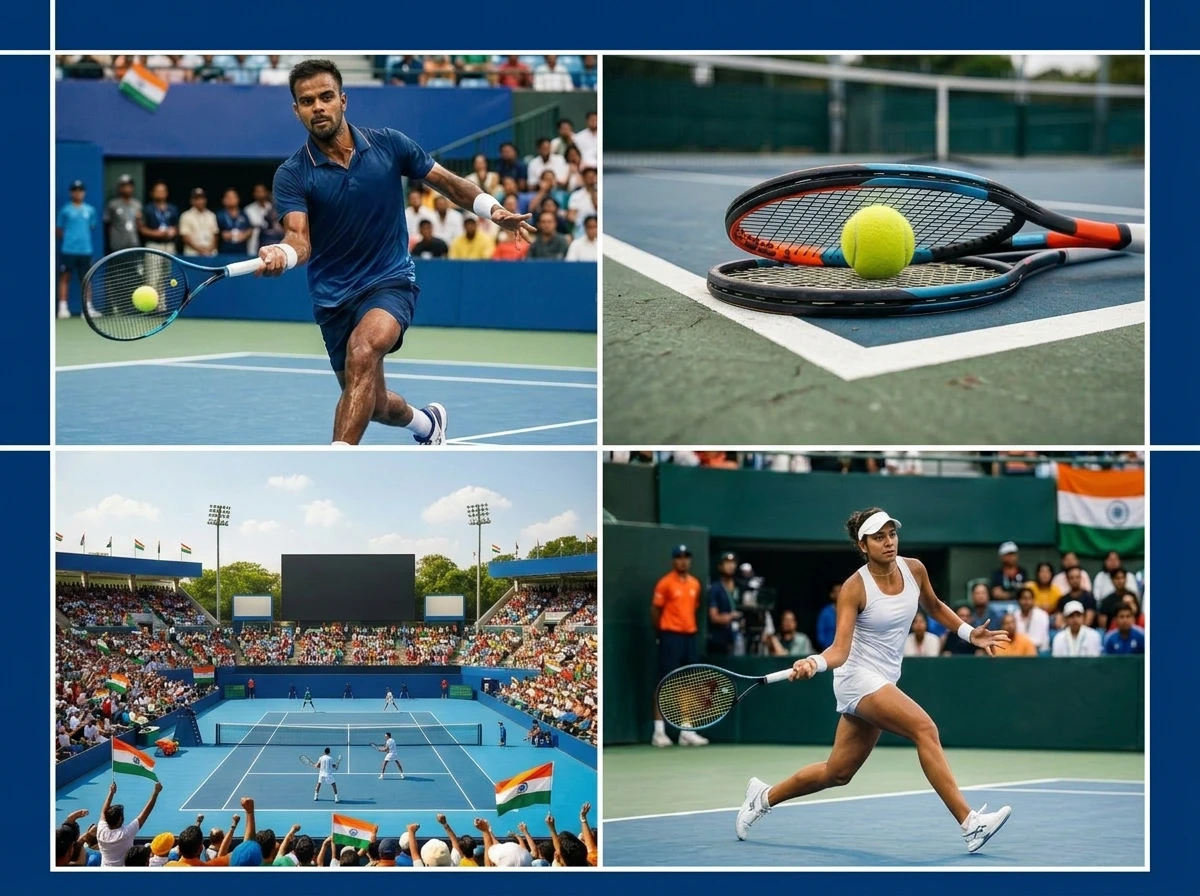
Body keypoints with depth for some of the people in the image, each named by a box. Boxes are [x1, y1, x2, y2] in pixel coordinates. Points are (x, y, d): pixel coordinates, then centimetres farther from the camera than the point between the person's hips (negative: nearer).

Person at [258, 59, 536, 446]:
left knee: (363, 350, -34)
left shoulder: (388, 144, -6)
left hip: (390, 281, -2)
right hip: (332, 296, 2)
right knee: (373, 404, 14)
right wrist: (281, 254, -47)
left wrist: (493, 210, -10)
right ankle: (427, 423, 51)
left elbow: (446, 181, 6)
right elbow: (299, 236, -23)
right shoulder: (292, 175, -10)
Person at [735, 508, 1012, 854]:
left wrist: (970, 633, 14)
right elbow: (840, 649, -22)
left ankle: (764, 797, 33)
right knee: (925, 728, -26)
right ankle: (969, 823, -27)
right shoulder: (854, 589, -16)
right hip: (859, 677, -7)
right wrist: (814, 663, -41)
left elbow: (934, 607, 22)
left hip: (884, 681, 7)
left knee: (837, 773, 13)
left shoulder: (914, 569, 0)